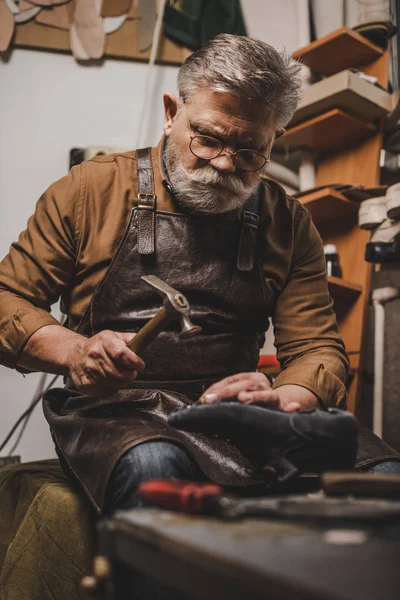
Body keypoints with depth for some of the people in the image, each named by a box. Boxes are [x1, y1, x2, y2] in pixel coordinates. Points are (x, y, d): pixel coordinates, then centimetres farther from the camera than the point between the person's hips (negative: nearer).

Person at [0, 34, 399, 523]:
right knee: (153, 466, -39)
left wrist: (282, 401, -16)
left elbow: (318, 349, 8)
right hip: (116, 413, -2)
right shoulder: (92, 189, 4)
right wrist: (74, 351, -15)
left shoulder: (288, 223, 11)